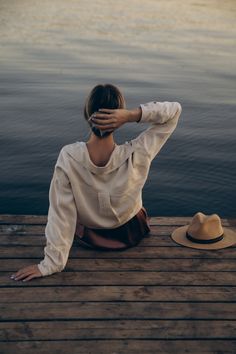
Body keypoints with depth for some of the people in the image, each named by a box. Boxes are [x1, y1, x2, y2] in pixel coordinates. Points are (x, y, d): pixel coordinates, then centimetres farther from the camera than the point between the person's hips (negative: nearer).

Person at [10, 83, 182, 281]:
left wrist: (51, 263, -16)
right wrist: (132, 115, -38)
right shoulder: (136, 156, -32)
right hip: (130, 235, 0)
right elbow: (175, 110, -23)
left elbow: (61, 213, -26)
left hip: (88, 236, 0)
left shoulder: (68, 157, -32)